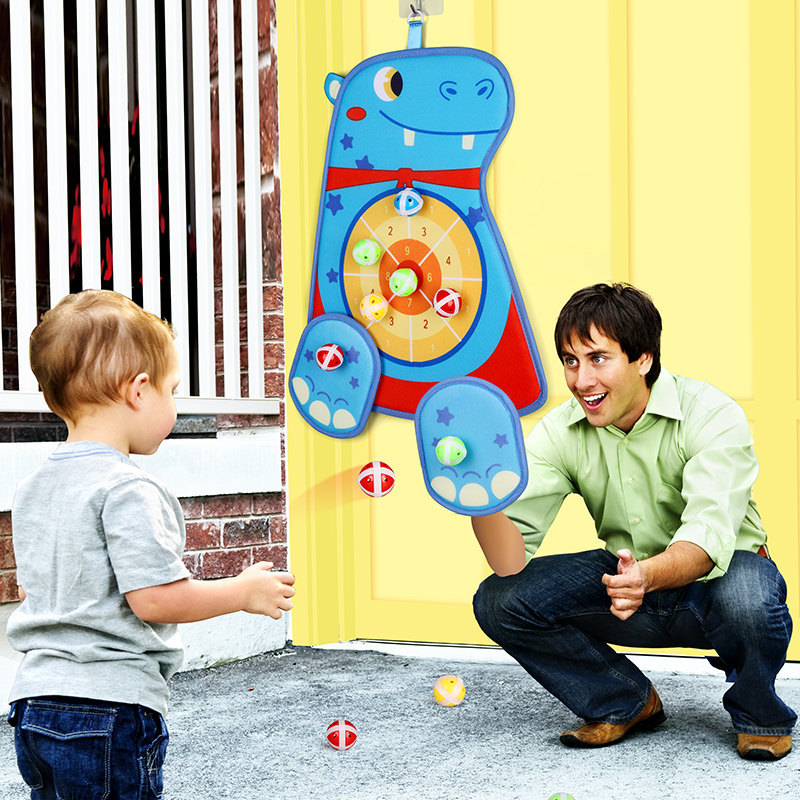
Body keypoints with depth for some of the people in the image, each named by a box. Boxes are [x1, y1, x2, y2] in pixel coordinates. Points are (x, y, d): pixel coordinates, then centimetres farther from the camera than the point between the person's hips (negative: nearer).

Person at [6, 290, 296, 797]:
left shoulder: (31, 489, 11)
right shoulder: (128, 489, -16)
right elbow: (155, 599, -20)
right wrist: (245, 591, -7)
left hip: (35, 697, 8)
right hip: (111, 706, -8)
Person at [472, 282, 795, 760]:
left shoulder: (712, 415, -21)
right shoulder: (560, 431, -10)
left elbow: (708, 536, -35)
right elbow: (510, 562, -19)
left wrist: (649, 576, -56)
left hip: (709, 577, -3)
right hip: (628, 576, 4)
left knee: (747, 597, -39)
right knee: (499, 602, -17)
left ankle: (760, 715, -4)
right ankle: (626, 702, 6)